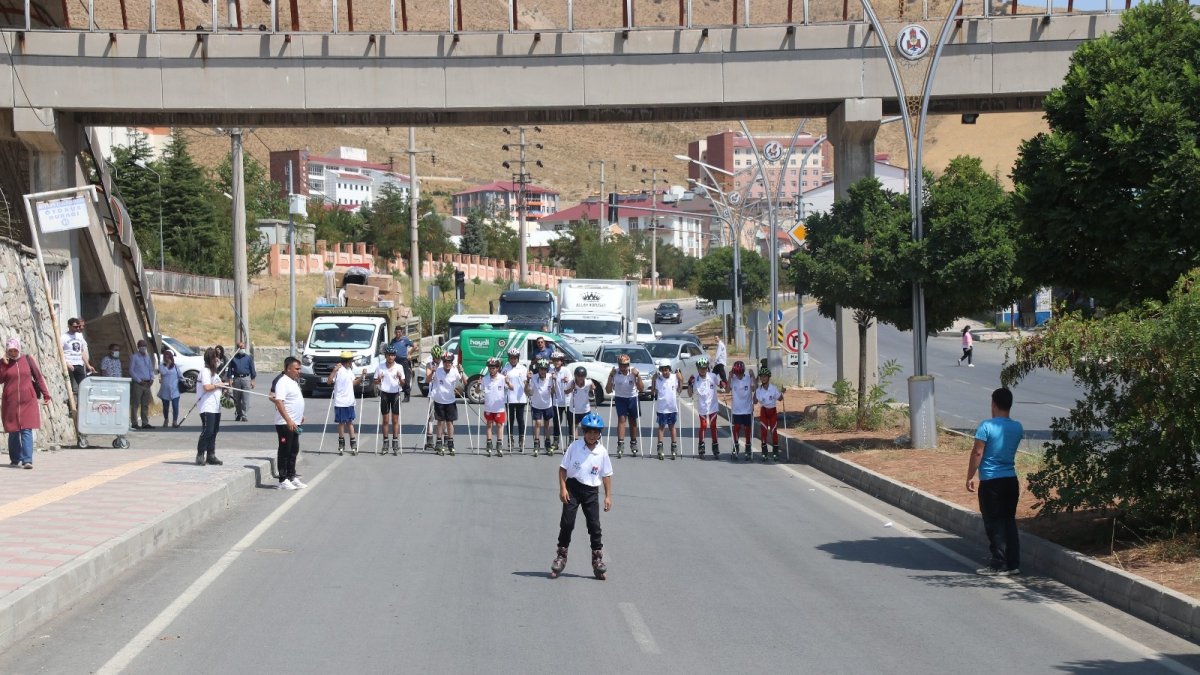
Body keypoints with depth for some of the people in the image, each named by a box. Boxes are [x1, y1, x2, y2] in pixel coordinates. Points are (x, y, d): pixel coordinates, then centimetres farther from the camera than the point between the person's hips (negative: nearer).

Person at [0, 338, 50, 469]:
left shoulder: (27, 360, 6)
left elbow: (38, 377, 9)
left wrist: (46, 394, 6)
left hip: (27, 402, -1)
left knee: (27, 430, -10)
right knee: (13, 431, 7)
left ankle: (27, 460, -17)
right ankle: (15, 459, 21)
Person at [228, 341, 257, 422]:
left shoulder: (248, 357, 8)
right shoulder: (234, 358, 10)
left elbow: (252, 369, 8)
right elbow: (230, 369, 11)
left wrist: (252, 380, 2)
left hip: (246, 378, -2)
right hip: (236, 379, 2)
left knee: (245, 399, -8)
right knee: (236, 399, 7)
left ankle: (244, 415, -6)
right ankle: (238, 414, 22)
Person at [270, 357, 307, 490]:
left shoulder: (294, 381, 14)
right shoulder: (282, 382, -17)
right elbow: (279, 402, -26)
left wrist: (300, 416, 27)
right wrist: (288, 420, -32)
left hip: (294, 423, 10)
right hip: (285, 424, -10)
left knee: (294, 451, 14)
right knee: (284, 451, -3)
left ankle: (292, 477, 22)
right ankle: (283, 480, 1)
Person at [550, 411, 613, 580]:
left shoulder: (602, 451, -1)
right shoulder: (574, 447, -5)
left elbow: (606, 475, 5)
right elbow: (563, 468, -1)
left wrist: (608, 496, 1)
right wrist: (563, 488, -9)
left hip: (591, 490, 1)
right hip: (573, 487, -1)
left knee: (594, 525, 3)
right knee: (567, 523, -2)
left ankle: (597, 559, 12)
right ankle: (561, 557, 10)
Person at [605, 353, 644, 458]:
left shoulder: (634, 372, -15)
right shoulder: (615, 373, -15)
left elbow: (641, 388, -17)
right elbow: (608, 390, -15)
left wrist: (638, 376, -29)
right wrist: (610, 377, -25)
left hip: (632, 398, 1)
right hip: (620, 398, -1)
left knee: (633, 421, 9)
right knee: (621, 419, -14)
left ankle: (633, 444, 25)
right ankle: (620, 444, -19)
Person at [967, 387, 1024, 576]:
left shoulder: (986, 426, -13)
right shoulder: (1017, 428, 4)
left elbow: (977, 453, -13)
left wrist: (970, 477, -5)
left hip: (990, 482, -5)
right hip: (1011, 480, 5)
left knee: (994, 523, 1)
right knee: (1009, 521, 12)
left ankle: (999, 564, 1)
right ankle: (1013, 564, 11)